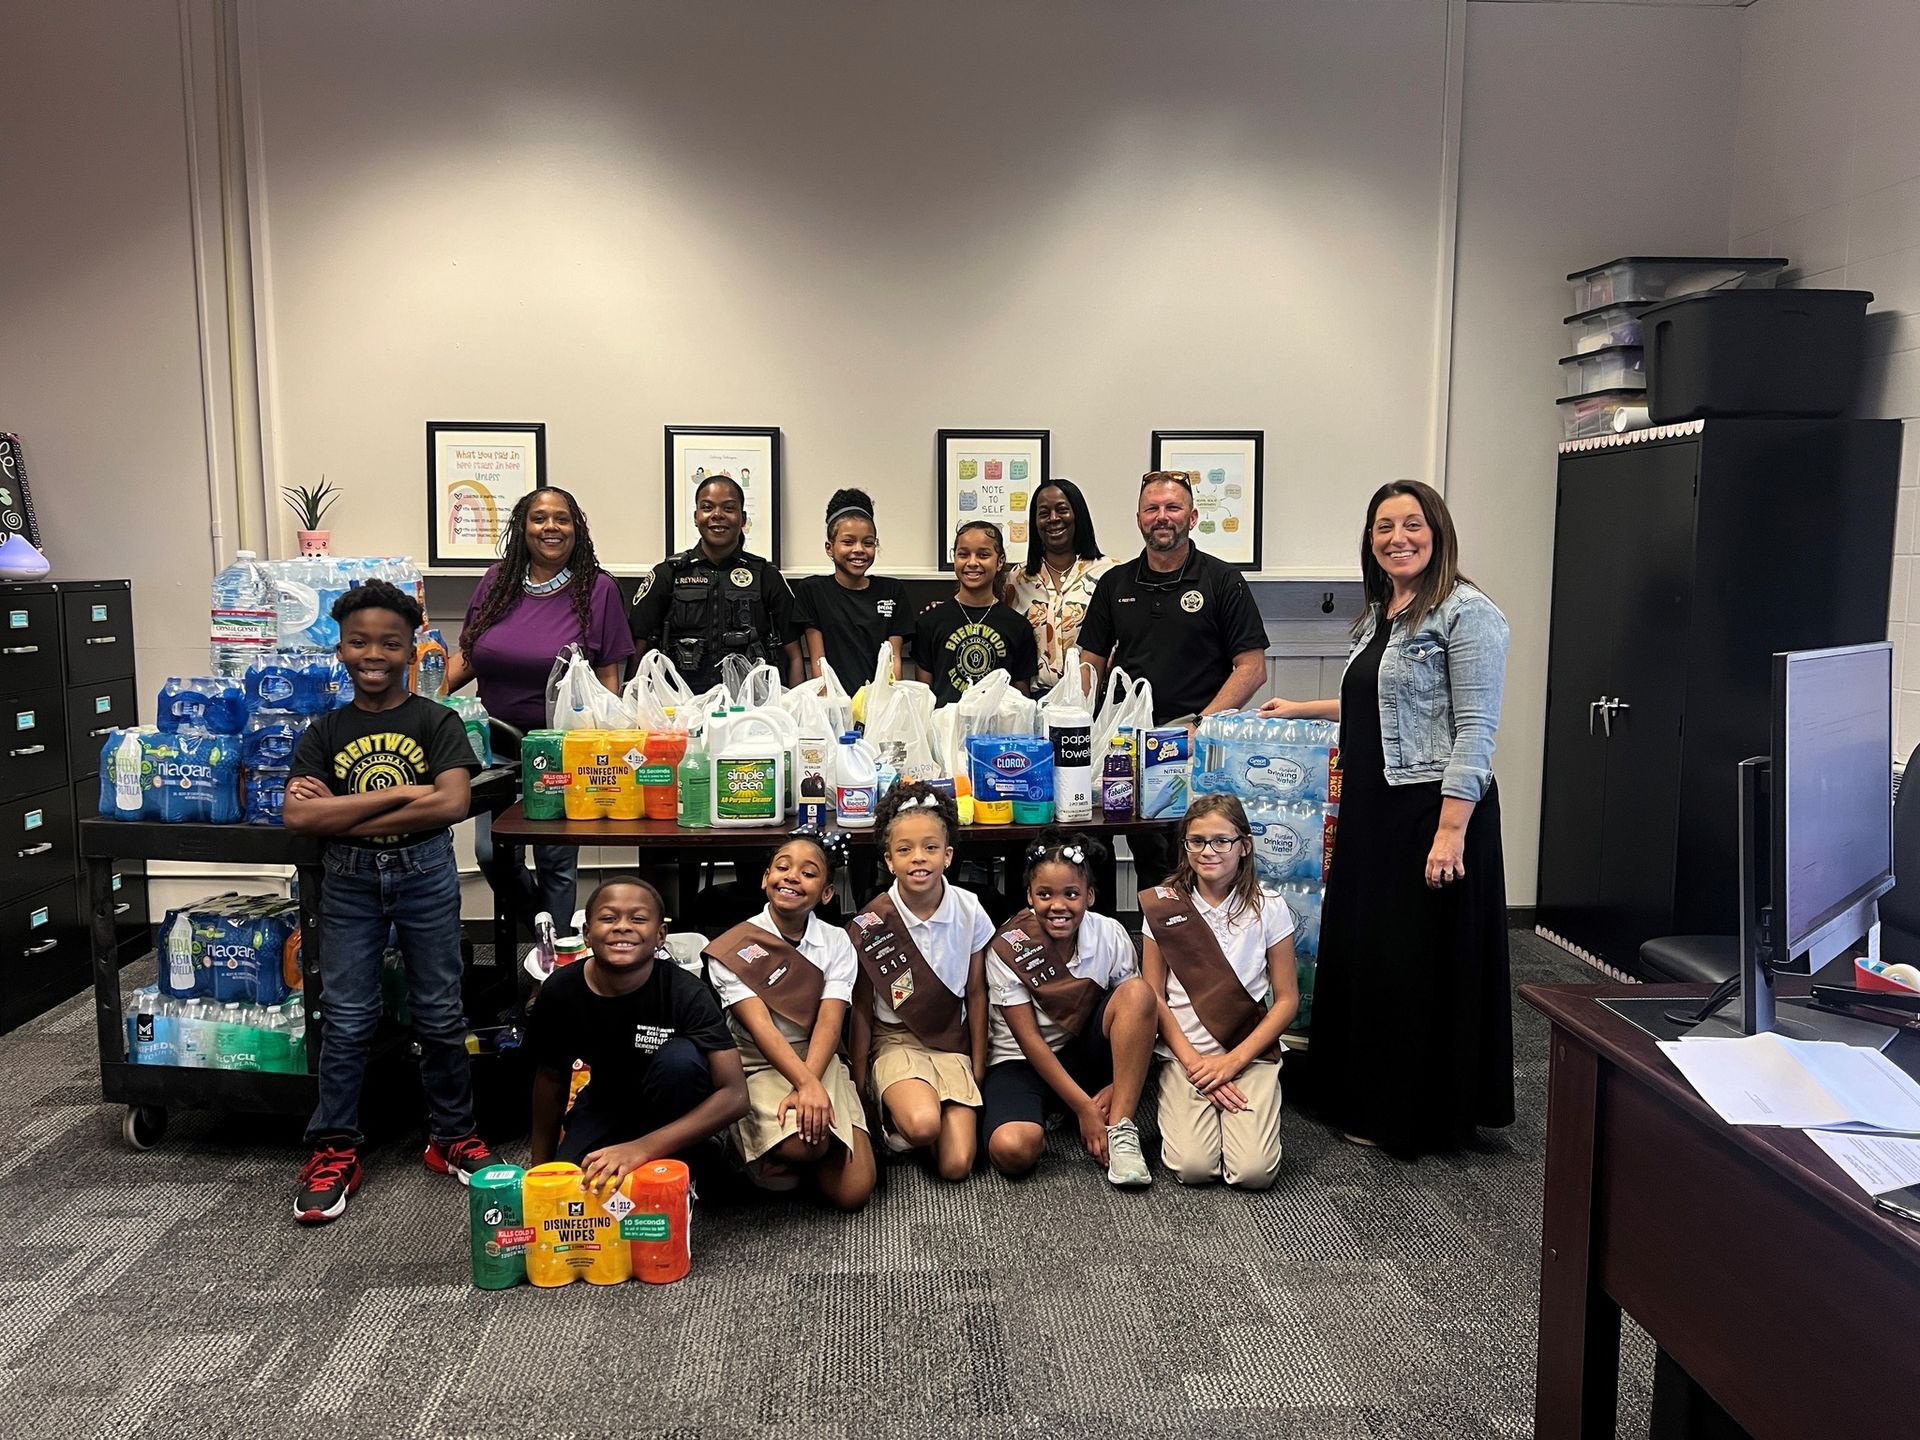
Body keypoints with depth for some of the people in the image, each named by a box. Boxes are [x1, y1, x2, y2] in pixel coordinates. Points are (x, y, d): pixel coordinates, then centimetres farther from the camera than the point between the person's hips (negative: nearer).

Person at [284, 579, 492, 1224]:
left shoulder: (436, 722, -3)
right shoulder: (325, 732, 3)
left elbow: (452, 804, -18)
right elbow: (298, 816, -11)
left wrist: (342, 813, -15)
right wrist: (401, 792, -18)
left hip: (425, 877, -1)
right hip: (348, 883, 2)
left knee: (439, 1013, 9)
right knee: (347, 1020, 6)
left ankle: (452, 1135, 24)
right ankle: (335, 1150, 20)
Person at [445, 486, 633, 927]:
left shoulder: (598, 589, -4)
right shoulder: (496, 583, 5)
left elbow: (609, 677, -4)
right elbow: (465, 655, 11)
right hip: (496, 742, 3)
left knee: (555, 859, 4)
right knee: (491, 853, 2)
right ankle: (538, 923, 32)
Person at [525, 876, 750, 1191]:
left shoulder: (686, 993, -30)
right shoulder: (560, 990, -20)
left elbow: (735, 1094, -35)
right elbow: (550, 1076, -3)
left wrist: (642, 1148, -42)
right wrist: (541, 1166, 3)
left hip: (669, 1106, -2)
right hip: (604, 1101, 2)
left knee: (680, 1056, -32)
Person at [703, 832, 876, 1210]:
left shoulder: (836, 942, 4)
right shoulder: (733, 949, -4)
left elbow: (829, 1022, -9)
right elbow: (760, 1027, -16)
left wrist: (808, 1086, -27)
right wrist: (807, 1085, -31)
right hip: (759, 1067, -3)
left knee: (853, 1194, -15)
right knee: (804, 1145, -35)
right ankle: (756, 1146, 1)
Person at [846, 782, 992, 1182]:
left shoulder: (969, 912, -5)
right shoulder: (872, 924, -10)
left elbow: (975, 994, 5)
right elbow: (862, 1007, -1)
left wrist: (979, 1067, 5)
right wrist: (858, 1082, 1)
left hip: (951, 1044, 2)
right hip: (895, 1040, -2)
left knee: (957, 1166, -13)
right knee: (923, 1125, -33)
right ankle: (893, 1110, 1)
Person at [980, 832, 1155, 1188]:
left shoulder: (1110, 935, -10)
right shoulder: (1007, 949, -18)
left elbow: (1138, 1013, -5)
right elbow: (1029, 1040, -17)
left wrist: (1117, 1085, -20)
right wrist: (1084, 1108, -20)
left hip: (1084, 1052, 3)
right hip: (1022, 1062, -3)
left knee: (1138, 992, -26)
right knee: (1011, 1150, -34)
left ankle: (1121, 1129, -21)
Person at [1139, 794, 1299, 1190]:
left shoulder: (1269, 909, -1)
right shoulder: (1163, 907, -1)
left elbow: (1286, 1000, 0)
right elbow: (1153, 996, -1)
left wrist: (1233, 1060, -10)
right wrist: (1193, 1063, -12)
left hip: (1251, 1053, 0)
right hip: (1184, 1053, 0)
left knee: (1254, 1171, -19)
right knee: (1192, 1167, -19)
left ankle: (1239, 1117, 13)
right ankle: (1186, 1111, 13)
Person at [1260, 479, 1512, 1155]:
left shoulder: (1466, 612, -10)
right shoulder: (1377, 616, 15)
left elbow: (1474, 728, -16)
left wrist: (1451, 830, -22)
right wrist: (1303, 709, 32)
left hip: (1433, 810, -8)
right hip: (1370, 807, 8)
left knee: (1422, 960, 1)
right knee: (1360, 952, 13)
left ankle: (1423, 1116, 18)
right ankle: (1370, 1102, 28)